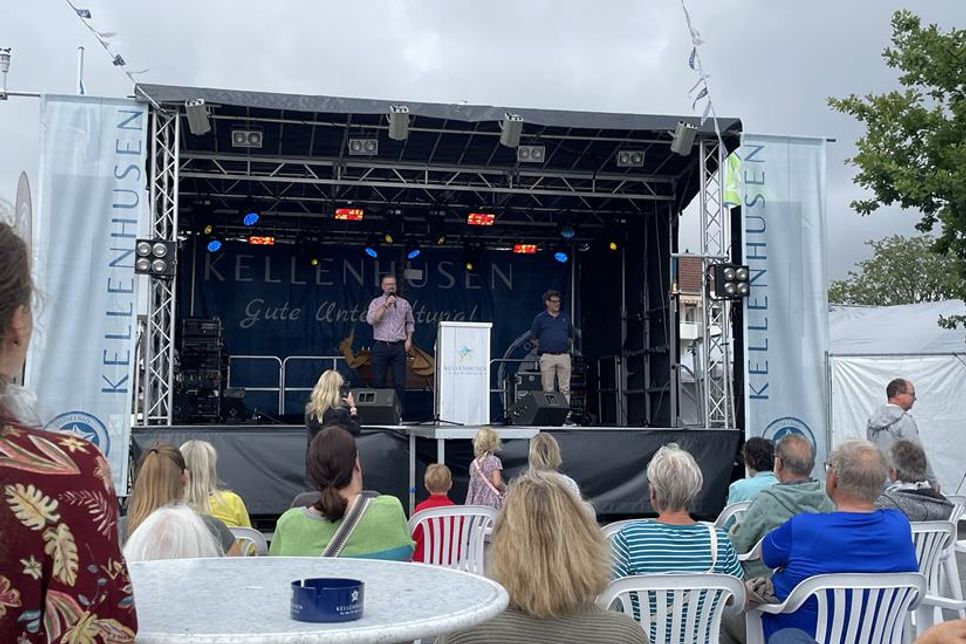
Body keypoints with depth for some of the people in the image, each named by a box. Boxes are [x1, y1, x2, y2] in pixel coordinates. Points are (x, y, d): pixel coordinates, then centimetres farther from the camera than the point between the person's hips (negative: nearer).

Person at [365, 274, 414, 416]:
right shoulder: (376, 303, 4)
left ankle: (399, 411, 4)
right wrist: (386, 305, -16)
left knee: (400, 382, -2)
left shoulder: (404, 303, 10)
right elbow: (370, 319, -12)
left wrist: (409, 339, 7)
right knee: (378, 382, 1)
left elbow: (410, 322, 19)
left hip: (398, 347, 1)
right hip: (380, 346, -1)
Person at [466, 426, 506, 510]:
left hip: (476, 503, 6)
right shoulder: (494, 460, -8)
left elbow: (473, 485, 13)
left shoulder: (474, 463, 9)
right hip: (492, 502, -6)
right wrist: (506, 489, 3)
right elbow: (497, 483, -14)